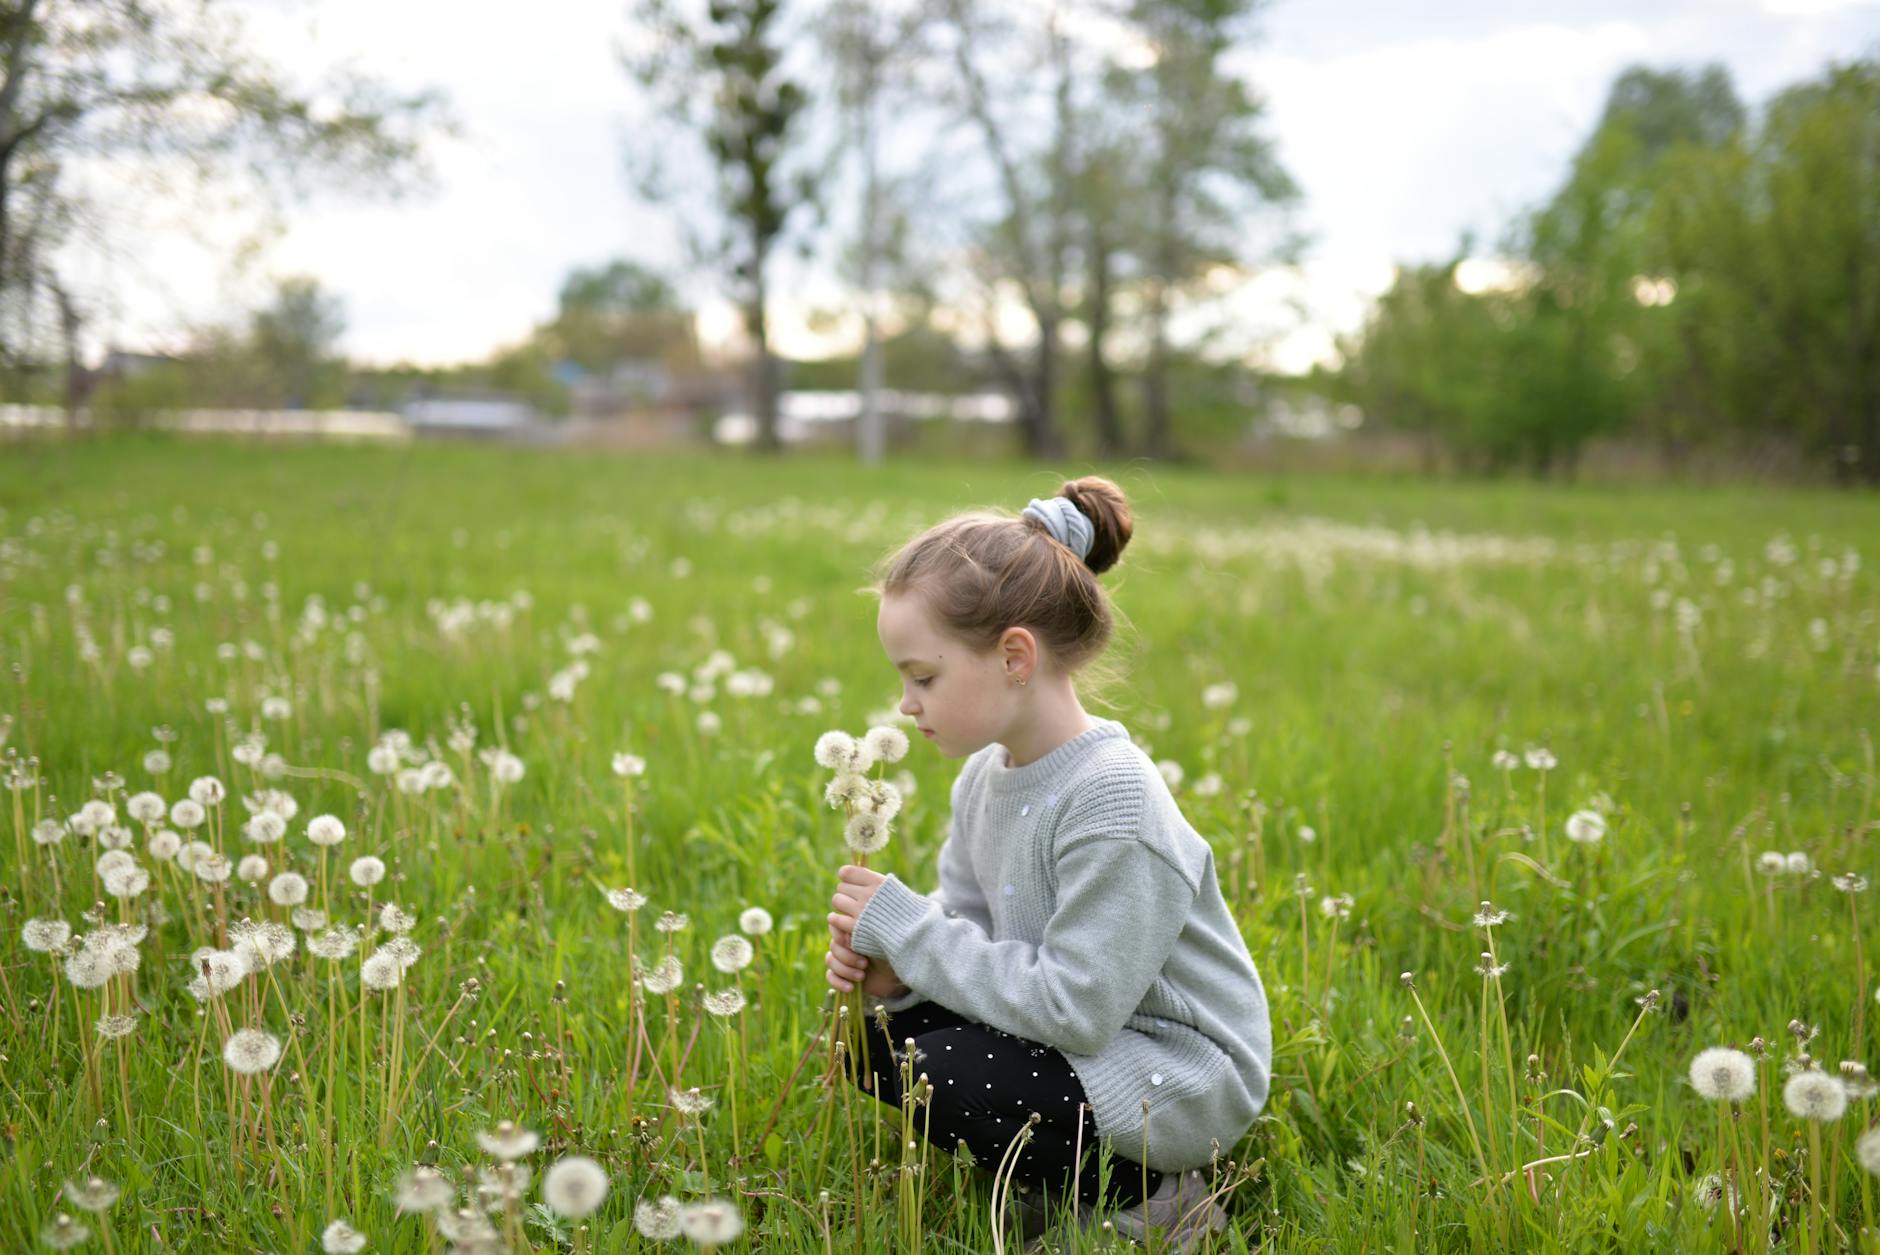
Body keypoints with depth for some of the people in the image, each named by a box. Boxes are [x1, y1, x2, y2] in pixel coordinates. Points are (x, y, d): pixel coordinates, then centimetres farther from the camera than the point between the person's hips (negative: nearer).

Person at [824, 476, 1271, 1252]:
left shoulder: (1111, 802, -27)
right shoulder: (985, 778, 0)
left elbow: (1074, 1008, -29)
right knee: (878, 1036, -1)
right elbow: (965, 923, 8)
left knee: (941, 1072, -24)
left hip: (1177, 1079, -9)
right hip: (1077, 1036, 9)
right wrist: (895, 965, -15)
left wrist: (907, 927, -24)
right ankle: (1073, 1170, 9)